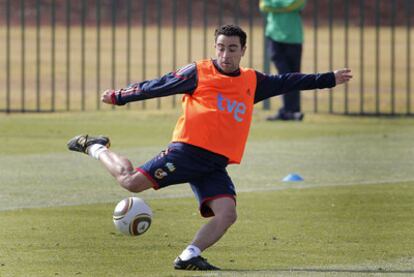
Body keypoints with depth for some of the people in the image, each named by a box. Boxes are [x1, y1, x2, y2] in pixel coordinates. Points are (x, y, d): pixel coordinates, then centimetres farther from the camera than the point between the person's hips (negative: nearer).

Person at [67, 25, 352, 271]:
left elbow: (287, 82, 27)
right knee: (132, 182, -16)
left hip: (216, 165, 5)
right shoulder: (199, 73, 2)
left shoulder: (253, 82, 17)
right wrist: (119, 96, 4)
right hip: (188, 150, -5)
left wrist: (329, 79, 30)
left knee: (227, 213, -17)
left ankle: (190, 255, -9)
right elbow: (157, 86, 5)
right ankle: (96, 148, 9)